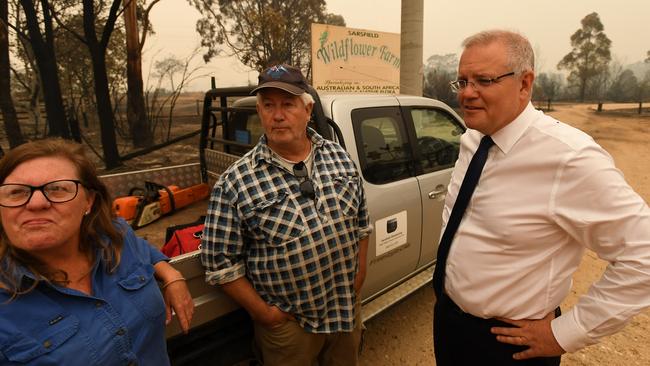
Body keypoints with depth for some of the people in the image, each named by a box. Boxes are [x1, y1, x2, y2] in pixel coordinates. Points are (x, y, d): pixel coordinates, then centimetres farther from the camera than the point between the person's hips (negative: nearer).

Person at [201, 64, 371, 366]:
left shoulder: (339, 157, -2)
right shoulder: (235, 182, -16)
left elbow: (361, 221, 7)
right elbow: (221, 262, -12)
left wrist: (359, 276, 3)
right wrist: (265, 314, -11)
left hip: (348, 309, 5)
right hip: (288, 324, -4)